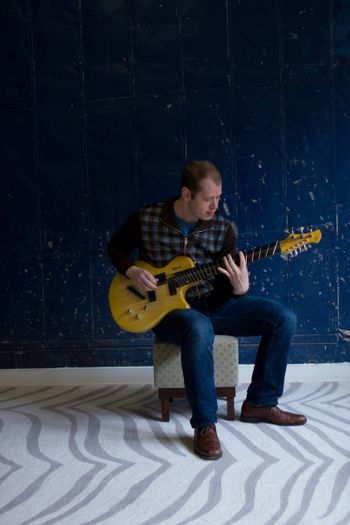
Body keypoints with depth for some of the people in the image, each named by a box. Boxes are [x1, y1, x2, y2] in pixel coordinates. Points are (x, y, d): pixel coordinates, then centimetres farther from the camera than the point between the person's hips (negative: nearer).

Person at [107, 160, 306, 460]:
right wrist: (132, 271, -11)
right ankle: (205, 424, -25)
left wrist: (240, 288, -24)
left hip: (214, 303, 4)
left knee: (284, 319, -11)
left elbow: (226, 290, 0)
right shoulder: (146, 219, -9)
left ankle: (260, 403, 4)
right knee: (199, 329, -42)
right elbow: (116, 247, 8)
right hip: (169, 308, -4)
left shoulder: (223, 229, -4)